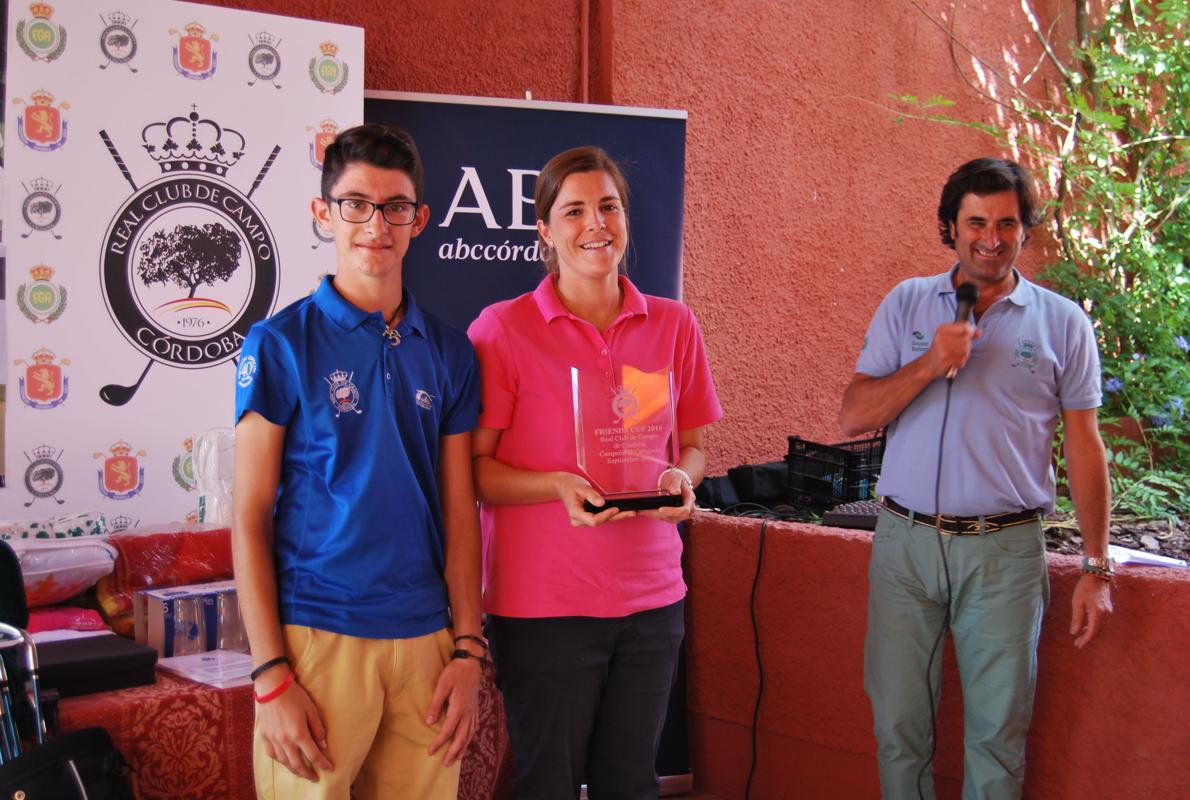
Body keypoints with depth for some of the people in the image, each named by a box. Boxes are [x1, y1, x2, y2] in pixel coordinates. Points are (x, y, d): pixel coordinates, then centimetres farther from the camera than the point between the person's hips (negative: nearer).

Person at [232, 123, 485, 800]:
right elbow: (250, 520, -4)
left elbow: (459, 513, 9)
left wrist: (469, 649, 3)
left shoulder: (450, 352, 8)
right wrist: (271, 674, -10)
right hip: (315, 637, -3)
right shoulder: (282, 343, -3)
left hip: (425, 640, 4)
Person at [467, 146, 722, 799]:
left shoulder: (673, 325, 6)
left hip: (651, 596, 4)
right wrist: (558, 486, -21)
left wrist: (679, 478, -9)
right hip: (543, 598, -3)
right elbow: (473, 469, -5)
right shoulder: (503, 327, -6)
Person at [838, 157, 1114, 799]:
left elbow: (1084, 449, 5)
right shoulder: (906, 305, 7)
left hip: (1005, 550, -1)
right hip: (906, 542, 1)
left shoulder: (1062, 323, 4)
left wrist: (1096, 568, 1)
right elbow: (853, 417, 1)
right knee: (898, 723, 7)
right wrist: (930, 365, -14)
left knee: (998, 731, 7)